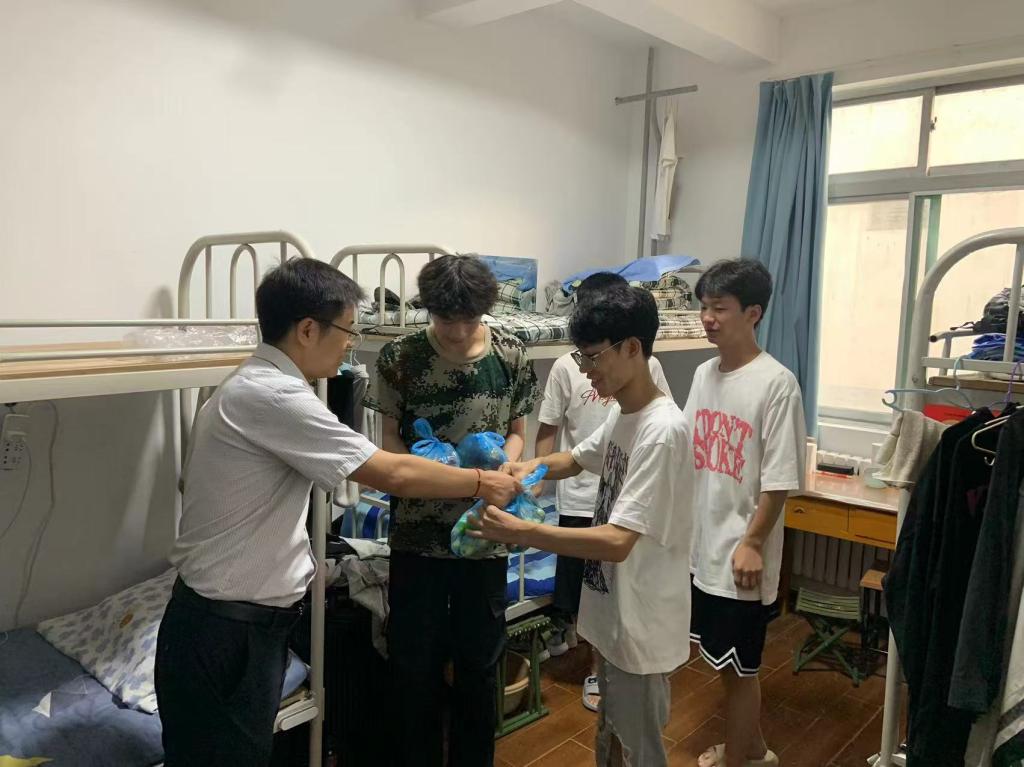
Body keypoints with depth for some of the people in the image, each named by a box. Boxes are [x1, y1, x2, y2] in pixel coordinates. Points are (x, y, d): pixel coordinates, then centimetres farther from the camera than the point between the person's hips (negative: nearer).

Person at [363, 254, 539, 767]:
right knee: (414, 662, 11)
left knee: (480, 659, 15)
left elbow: (516, 432, 5)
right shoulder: (399, 358, -8)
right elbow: (391, 439, 0)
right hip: (417, 534, -1)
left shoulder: (511, 355, -5)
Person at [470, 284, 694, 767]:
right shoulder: (619, 415, 2)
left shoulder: (663, 431, -27)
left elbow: (617, 542, -32)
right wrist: (534, 466, -1)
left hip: (640, 624, -9)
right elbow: (577, 459, 20)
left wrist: (521, 533, -31)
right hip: (610, 611, 9)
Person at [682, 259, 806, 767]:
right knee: (726, 662, 21)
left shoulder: (776, 383, -17)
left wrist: (752, 543, -16)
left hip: (738, 554, -7)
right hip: (700, 545, 7)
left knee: (738, 666, 8)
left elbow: (779, 479, -16)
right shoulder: (703, 373, 5)